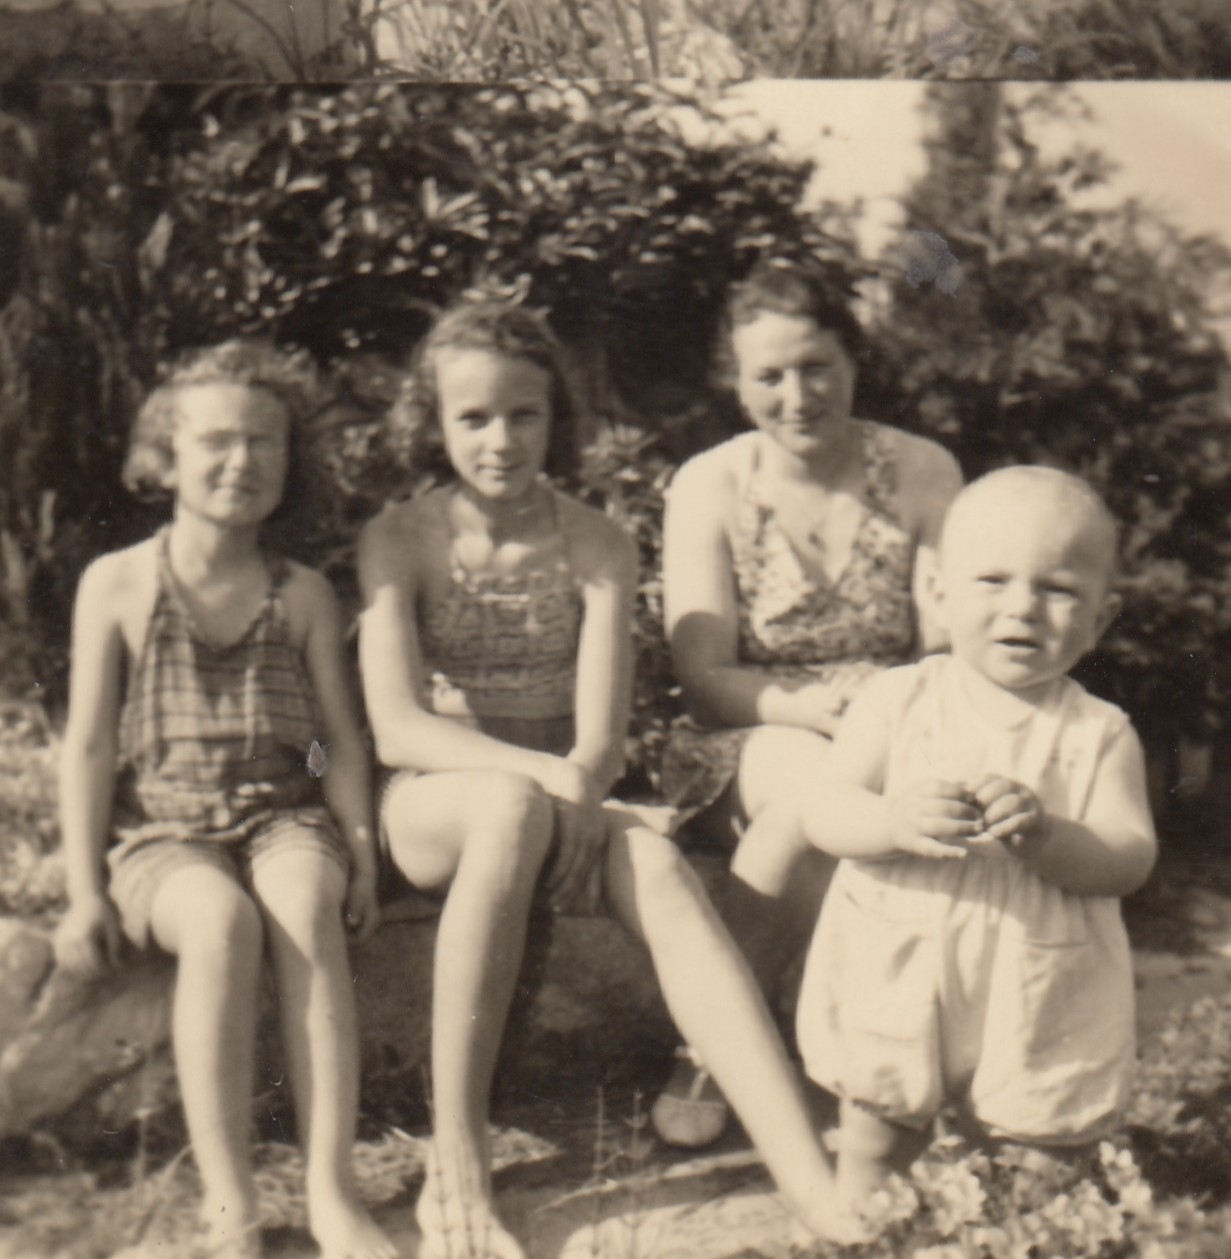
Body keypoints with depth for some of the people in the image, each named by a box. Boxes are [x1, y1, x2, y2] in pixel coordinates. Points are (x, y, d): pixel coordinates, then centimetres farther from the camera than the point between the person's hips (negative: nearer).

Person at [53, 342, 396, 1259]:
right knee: (221, 917, -35)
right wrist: (85, 892, -5)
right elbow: (89, 746, 3)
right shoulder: (117, 585, 5)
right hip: (162, 832, -1)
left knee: (304, 908, -34)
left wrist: (361, 855, -5)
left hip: (285, 816, 1)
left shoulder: (304, 595, 11)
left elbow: (341, 736, 9)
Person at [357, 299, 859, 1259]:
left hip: (553, 804, 2)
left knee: (658, 866, -33)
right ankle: (455, 1174, -36)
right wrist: (539, 773, -29)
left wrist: (572, 790, -32)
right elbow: (397, 729, -14)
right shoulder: (399, 540, -2)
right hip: (432, 805, -1)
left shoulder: (597, 546, 0)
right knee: (513, 807, -39)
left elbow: (601, 745, -8)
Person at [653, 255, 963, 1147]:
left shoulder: (923, 473, 2)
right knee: (822, 785, -36)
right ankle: (711, 1050, -20)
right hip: (746, 751, -1)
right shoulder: (710, 487, -3)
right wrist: (823, 706, -26)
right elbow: (707, 680, -9)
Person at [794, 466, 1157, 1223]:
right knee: (877, 1141, 18)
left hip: (1040, 1000, 0)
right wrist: (894, 821, -32)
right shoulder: (900, 700, -6)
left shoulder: (1100, 734, -6)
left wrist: (1045, 836, -32)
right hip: (894, 981, 0)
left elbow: (1131, 860, -12)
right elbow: (824, 814, -11)